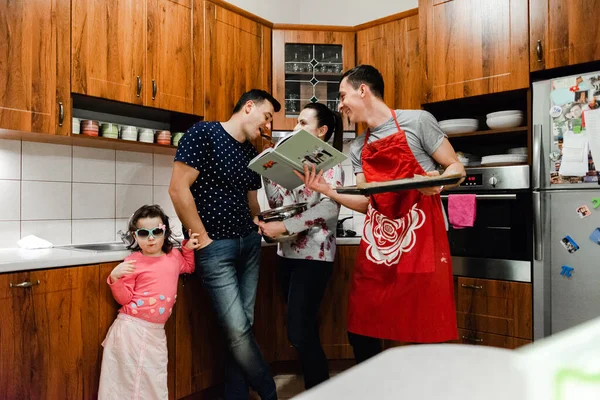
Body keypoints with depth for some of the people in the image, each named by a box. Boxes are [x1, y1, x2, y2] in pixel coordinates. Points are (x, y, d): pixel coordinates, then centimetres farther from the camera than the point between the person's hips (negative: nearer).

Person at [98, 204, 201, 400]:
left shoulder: (174, 256, 6)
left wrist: (188, 248, 12)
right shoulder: (132, 262, -9)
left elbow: (189, 267, 28)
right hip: (132, 328, -5)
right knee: (130, 379, 2)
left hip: (156, 331, 5)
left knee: (154, 382, 13)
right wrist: (115, 278, -23)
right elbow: (124, 299, -7)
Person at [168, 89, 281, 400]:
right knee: (237, 330, -5)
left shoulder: (251, 153, 13)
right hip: (215, 247, -7)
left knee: (243, 327, 9)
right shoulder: (203, 134, -9)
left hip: (249, 244, 7)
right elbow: (178, 189, -14)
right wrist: (203, 240, -13)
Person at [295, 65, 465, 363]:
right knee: (360, 333, 10)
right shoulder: (357, 149, 15)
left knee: (425, 337, 0)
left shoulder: (416, 121, -1)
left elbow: (456, 167, 0)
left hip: (421, 242, -5)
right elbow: (366, 203, 13)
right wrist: (327, 191, 0)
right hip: (376, 245, 6)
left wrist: (438, 181, -22)